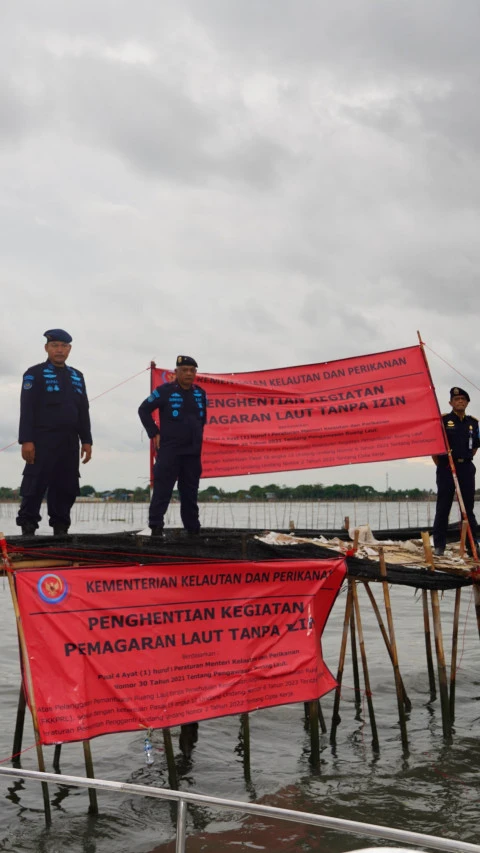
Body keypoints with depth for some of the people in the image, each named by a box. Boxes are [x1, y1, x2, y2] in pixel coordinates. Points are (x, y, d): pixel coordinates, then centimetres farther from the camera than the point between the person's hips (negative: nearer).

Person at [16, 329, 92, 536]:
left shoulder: (77, 376, 18)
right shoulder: (35, 374, 1)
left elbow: (83, 411, 18)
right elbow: (27, 409, -6)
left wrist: (86, 440, 10)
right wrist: (26, 440, -15)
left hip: (69, 442, 5)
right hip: (43, 440, -5)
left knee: (66, 488, 5)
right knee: (35, 487, -6)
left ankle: (60, 528, 12)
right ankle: (28, 528, 0)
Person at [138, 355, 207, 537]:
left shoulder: (200, 394, 9)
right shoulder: (165, 391, -7)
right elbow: (144, 410, -2)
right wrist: (154, 433, -5)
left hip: (193, 452, 5)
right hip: (169, 450, -5)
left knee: (190, 493, 11)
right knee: (162, 489, -7)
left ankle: (193, 528, 17)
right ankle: (156, 526, -3)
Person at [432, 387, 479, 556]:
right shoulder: (442, 420, -2)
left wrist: (466, 460, 13)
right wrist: (439, 464, 0)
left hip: (466, 468, 4)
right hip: (446, 468, -3)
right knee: (443, 507, 0)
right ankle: (439, 545, 6)